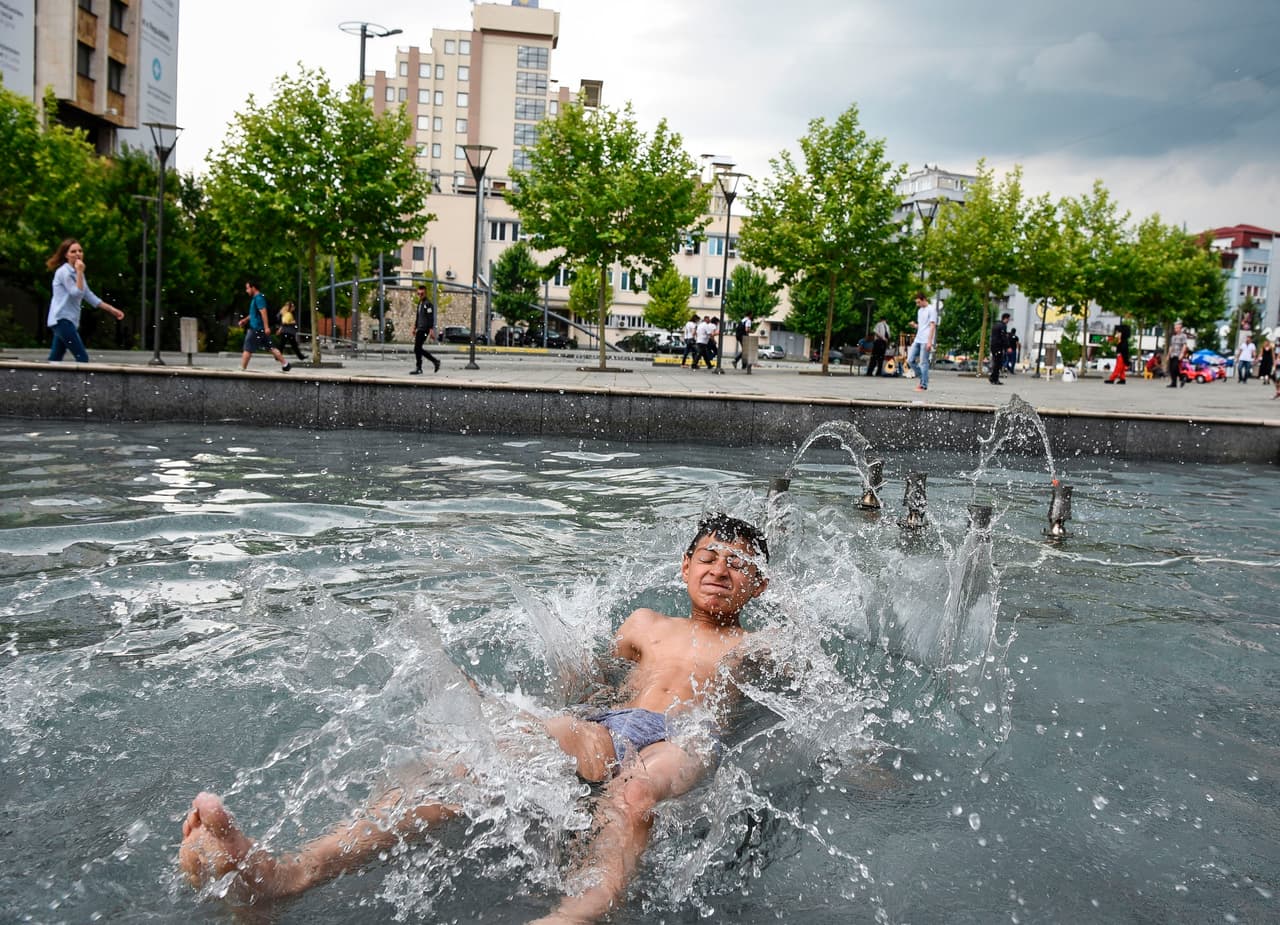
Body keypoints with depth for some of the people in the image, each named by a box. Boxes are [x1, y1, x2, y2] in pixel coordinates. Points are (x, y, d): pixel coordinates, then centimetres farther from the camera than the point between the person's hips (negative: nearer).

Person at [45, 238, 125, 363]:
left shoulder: (76, 272, 18)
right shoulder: (64, 272, -11)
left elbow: (89, 296, 21)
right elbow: (77, 293, -19)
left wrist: (111, 309, 18)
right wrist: (80, 272, -20)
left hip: (68, 321, 9)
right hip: (62, 320, -9)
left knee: (55, 360, 9)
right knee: (82, 357, -14)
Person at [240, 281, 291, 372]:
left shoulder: (258, 298, -14)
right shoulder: (256, 298, 17)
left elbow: (263, 312, -22)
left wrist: (266, 327, -26)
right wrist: (245, 319, 25)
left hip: (256, 329, -10)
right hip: (260, 329, 10)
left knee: (248, 349, -4)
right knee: (270, 347, 10)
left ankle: (242, 369, 1)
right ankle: (285, 364, 8)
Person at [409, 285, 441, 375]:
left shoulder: (428, 304, -10)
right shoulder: (420, 303, 18)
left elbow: (431, 318, -16)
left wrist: (431, 330, -21)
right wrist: (415, 328, 24)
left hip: (424, 329, -9)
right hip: (420, 329, 9)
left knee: (417, 348, -10)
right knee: (418, 349, 10)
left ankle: (418, 368, -3)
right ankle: (435, 361, 17)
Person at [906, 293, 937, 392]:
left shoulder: (931, 309, -6)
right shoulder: (919, 310, 19)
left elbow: (932, 326, -11)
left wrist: (929, 342, -17)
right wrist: (914, 325, 3)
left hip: (925, 341, -8)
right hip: (917, 339, 8)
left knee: (923, 363, -8)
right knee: (910, 360, 2)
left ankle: (924, 386, -3)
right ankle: (922, 378, 15)